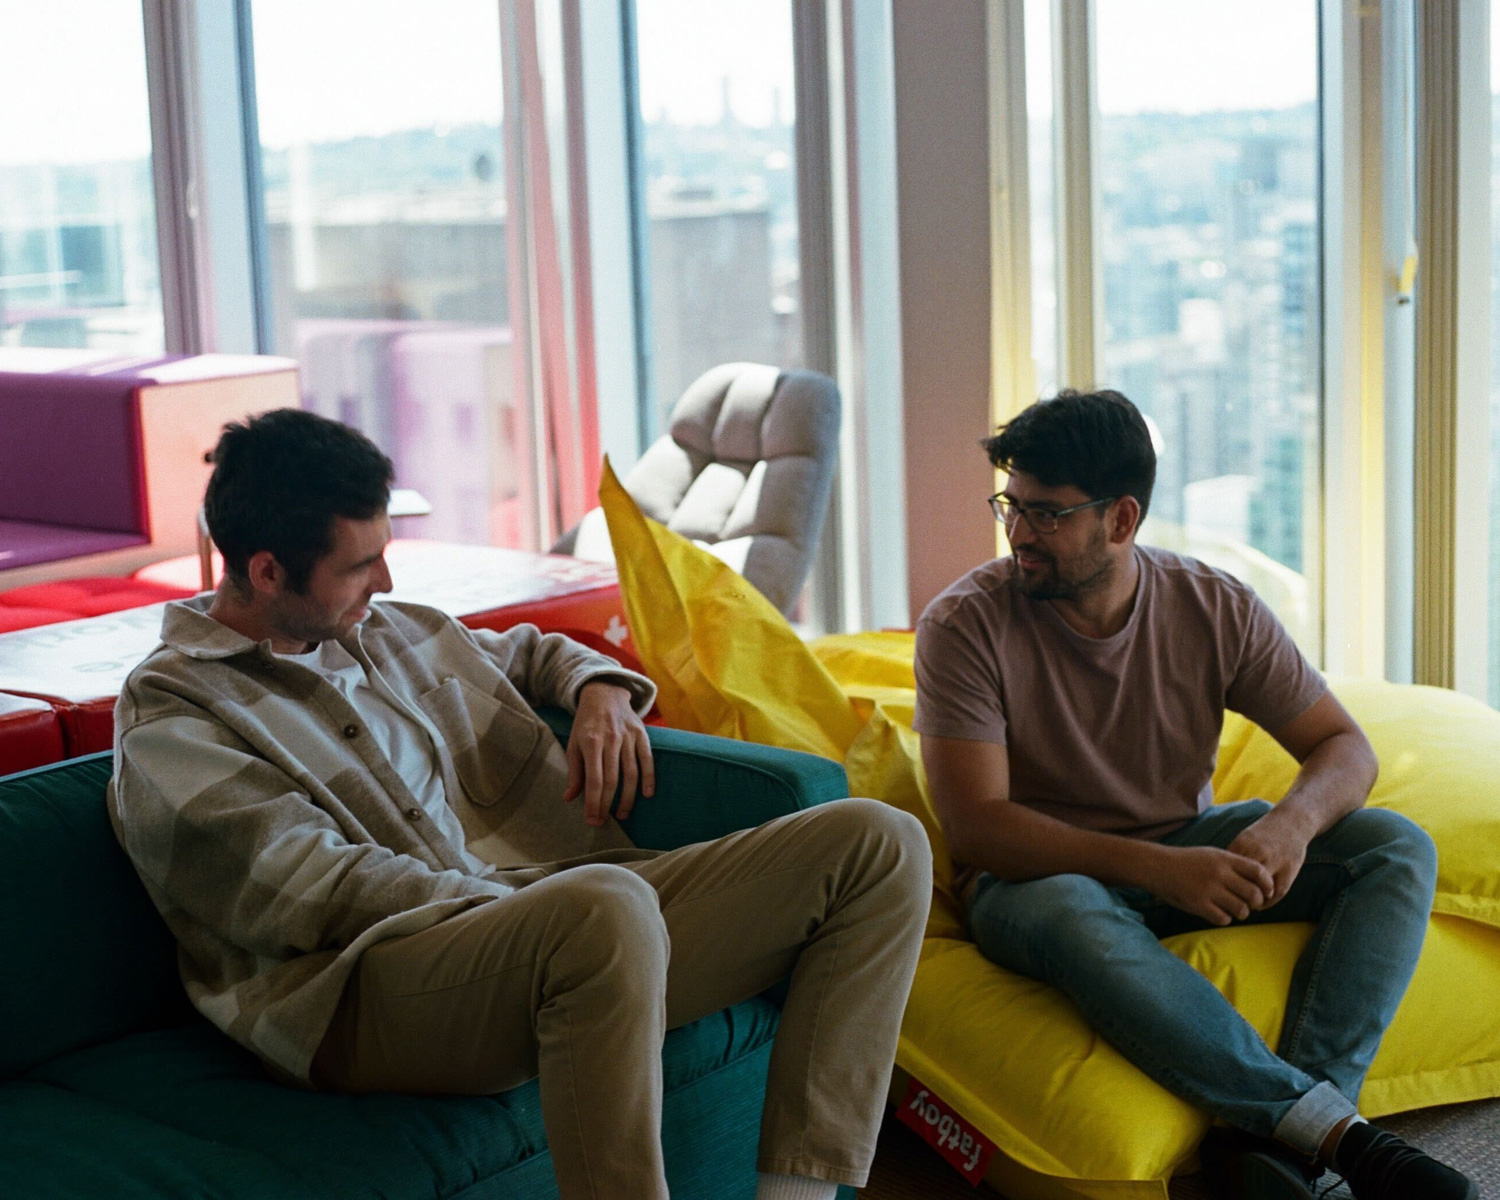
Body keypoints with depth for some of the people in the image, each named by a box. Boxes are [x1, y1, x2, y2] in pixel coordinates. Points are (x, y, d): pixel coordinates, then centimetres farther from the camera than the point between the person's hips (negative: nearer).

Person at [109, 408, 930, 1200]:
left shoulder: (387, 631, 23)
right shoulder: (168, 718, 0)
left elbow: (527, 652, 41)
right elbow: (324, 891, -11)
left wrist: (602, 690, 17)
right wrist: (526, 906, -16)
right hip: (371, 992, -8)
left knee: (880, 846, -5)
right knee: (608, 906, -43)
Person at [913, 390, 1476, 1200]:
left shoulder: (1215, 608, -5)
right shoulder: (965, 625, -15)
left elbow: (1344, 747, -2)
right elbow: (974, 827, -21)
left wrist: (1291, 824, -27)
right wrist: (1159, 869, -33)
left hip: (1190, 846, 4)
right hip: (1043, 872, -4)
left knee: (1398, 848, -16)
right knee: (1075, 918, -40)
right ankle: (1339, 1132, -34)